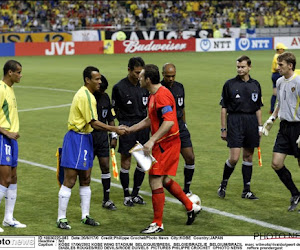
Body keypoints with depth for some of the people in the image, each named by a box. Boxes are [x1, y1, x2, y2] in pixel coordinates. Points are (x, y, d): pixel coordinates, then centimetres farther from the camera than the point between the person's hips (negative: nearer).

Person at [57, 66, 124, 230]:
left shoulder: (86, 94, 13)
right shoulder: (85, 96, -18)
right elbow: (94, 123, -20)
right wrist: (114, 129, -17)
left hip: (84, 138, 10)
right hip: (76, 139, -10)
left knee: (85, 180, 13)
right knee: (69, 181, -5)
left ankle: (85, 216, 21)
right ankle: (61, 218, 1)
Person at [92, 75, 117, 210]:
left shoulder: (105, 97, 8)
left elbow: (110, 118, 18)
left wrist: (113, 136, 13)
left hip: (102, 137, 5)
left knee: (105, 167, 3)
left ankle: (106, 200, 11)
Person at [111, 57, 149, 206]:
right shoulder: (119, 87, -6)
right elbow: (114, 110, 1)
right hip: (127, 127, -4)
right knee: (126, 163, -1)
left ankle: (135, 194, 20)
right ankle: (127, 196, 13)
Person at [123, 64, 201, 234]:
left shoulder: (162, 95, -20)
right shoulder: (154, 95, 14)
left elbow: (169, 122, -29)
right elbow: (150, 120, 25)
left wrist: (152, 141, -31)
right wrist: (130, 130, 23)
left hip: (166, 145, -10)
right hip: (163, 144, 10)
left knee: (155, 180, -7)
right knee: (164, 180, 17)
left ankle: (158, 224, 1)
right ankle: (191, 207, 29)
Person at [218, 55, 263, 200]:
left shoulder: (255, 85, 10)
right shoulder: (230, 84, 0)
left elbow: (258, 108, 15)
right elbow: (224, 108, 1)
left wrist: (260, 127, 10)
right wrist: (223, 129, -2)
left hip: (251, 122, 4)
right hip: (235, 122, -3)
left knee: (248, 157, 7)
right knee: (234, 158, -11)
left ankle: (246, 191, 14)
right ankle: (224, 184, 12)